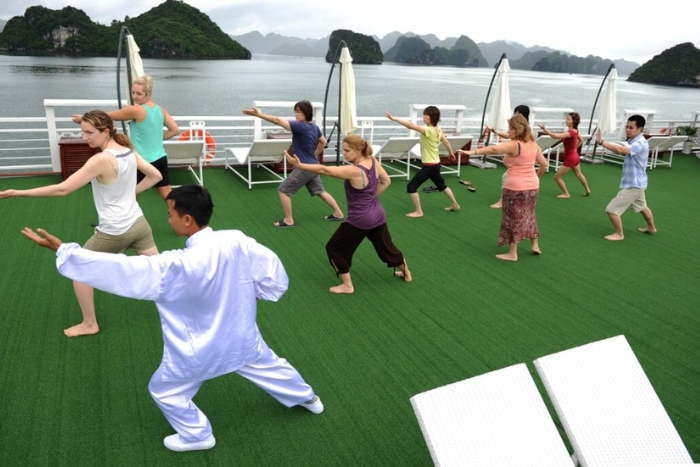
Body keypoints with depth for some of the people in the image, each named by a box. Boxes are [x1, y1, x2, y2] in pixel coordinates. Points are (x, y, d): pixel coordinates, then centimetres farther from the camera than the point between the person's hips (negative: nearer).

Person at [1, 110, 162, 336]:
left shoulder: (101, 160, -21)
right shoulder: (129, 151, 1)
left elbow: (63, 189, -21)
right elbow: (155, 175, 13)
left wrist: (19, 192, -15)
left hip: (114, 232, -6)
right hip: (138, 223, 7)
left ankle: (89, 324, 25)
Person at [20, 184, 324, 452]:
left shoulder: (175, 267, -33)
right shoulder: (238, 242, -20)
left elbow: (120, 270, -30)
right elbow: (275, 276, -10)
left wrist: (63, 250, -23)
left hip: (201, 352, -5)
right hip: (241, 338, 5)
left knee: (165, 390, 21)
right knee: (267, 365, 30)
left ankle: (197, 435, 39)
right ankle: (307, 398, 52)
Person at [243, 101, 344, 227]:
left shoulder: (301, 127, -20)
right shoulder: (314, 127, 5)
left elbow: (278, 121, -26)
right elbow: (323, 142, 21)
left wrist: (259, 114, -25)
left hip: (304, 168, -9)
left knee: (283, 190, 1)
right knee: (320, 191, 21)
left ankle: (289, 220, 6)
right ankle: (338, 213, 28)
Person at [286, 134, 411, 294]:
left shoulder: (354, 171, -26)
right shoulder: (373, 161, -3)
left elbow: (324, 170, -28)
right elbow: (386, 181, 11)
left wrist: (299, 165, -26)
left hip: (360, 220, -8)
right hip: (378, 215, 8)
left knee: (334, 248, 9)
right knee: (386, 246, 28)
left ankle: (347, 285, 15)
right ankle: (406, 273, 46)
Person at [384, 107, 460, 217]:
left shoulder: (428, 130, -25)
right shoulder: (438, 129, 1)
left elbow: (411, 125, -34)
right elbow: (446, 142, 14)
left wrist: (394, 118, -36)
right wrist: (451, 153, 31)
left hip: (429, 166, -9)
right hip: (435, 164, 9)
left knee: (411, 187, -3)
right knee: (442, 185, 28)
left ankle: (418, 211, 4)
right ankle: (455, 205, 42)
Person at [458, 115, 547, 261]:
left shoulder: (514, 145, -18)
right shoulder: (533, 144, 5)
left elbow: (493, 149, -33)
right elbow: (544, 164, 9)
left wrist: (472, 152, -38)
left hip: (516, 188, -7)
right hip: (532, 186, 7)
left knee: (513, 218, 4)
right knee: (528, 215, 24)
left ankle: (512, 253, 12)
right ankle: (535, 245, 33)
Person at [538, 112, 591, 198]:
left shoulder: (570, 133, -28)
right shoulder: (575, 131, 0)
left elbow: (555, 136, -40)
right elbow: (581, 140, 18)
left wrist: (544, 129, -41)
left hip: (570, 158, -10)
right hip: (575, 156, 10)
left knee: (557, 177, -1)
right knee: (579, 174, 30)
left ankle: (566, 194, 9)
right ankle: (587, 190, 46)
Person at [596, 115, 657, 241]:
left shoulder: (640, 143, -27)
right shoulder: (633, 141, 7)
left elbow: (621, 150, -42)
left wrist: (601, 142, -47)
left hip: (633, 184, -11)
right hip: (636, 183, 11)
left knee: (612, 209, -8)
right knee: (642, 206, 30)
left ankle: (619, 234, 7)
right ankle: (651, 228, 50)